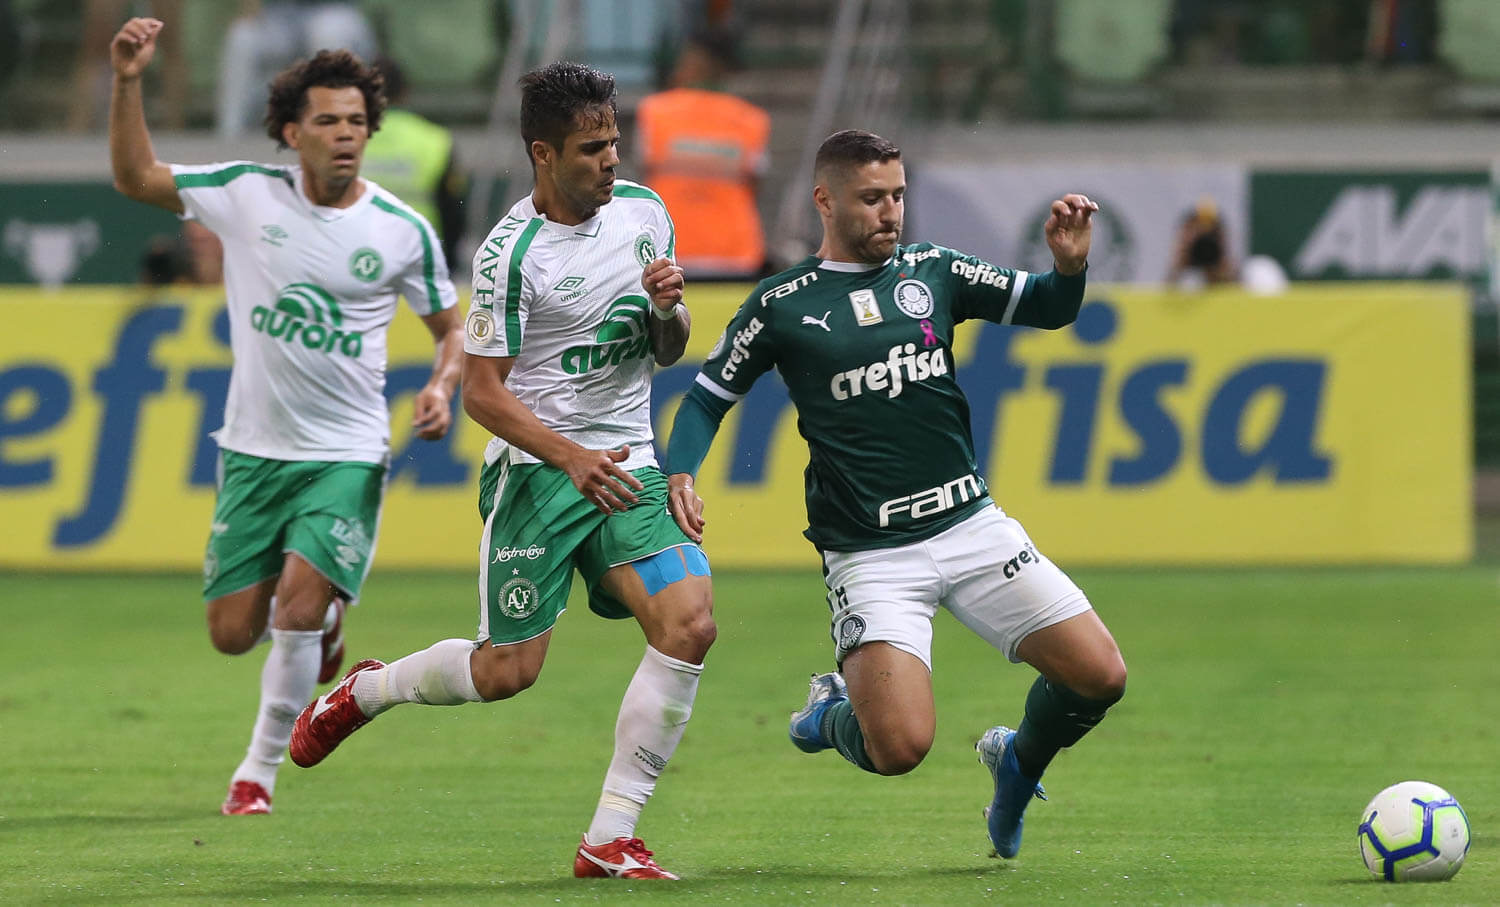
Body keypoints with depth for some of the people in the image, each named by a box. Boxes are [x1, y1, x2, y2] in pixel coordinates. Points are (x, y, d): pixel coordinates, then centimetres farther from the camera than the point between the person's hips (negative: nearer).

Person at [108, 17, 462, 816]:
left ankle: (260, 771, 2)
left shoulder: (402, 231, -5)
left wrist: (441, 387, -11)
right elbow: (134, 176, 4)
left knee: (297, 611, -19)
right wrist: (126, 83, -10)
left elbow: (452, 328, 10)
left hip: (346, 454, -2)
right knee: (232, 633, 3)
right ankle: (323, 620, 38)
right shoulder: (246, 194, -4)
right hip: (254, 449, 2)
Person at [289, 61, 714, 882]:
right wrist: (571, 458, -24)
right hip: (536, 469, -5)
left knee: (689, 623, -16)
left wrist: (668, 309, -7)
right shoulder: (512, 252, -14)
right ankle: (362, 691, 30)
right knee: (505, 673, -3)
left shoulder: (643, 211, 5)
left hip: (626, 467, 5)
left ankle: (609, 840, -10)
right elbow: (482, 390, -13)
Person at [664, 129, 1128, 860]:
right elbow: (707, 396, 7)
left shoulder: (931, 271, 9)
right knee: (901, 746, -20)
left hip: (972, 525, 4)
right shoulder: (782, 305, -1)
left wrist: (1070, 264, -7)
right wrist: (680, 475, -11)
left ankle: (1018, 764, 26)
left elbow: (1046, 308, 15)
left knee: (1099, 676, -5)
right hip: (869, 553, -4)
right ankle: (834, 715, 16)